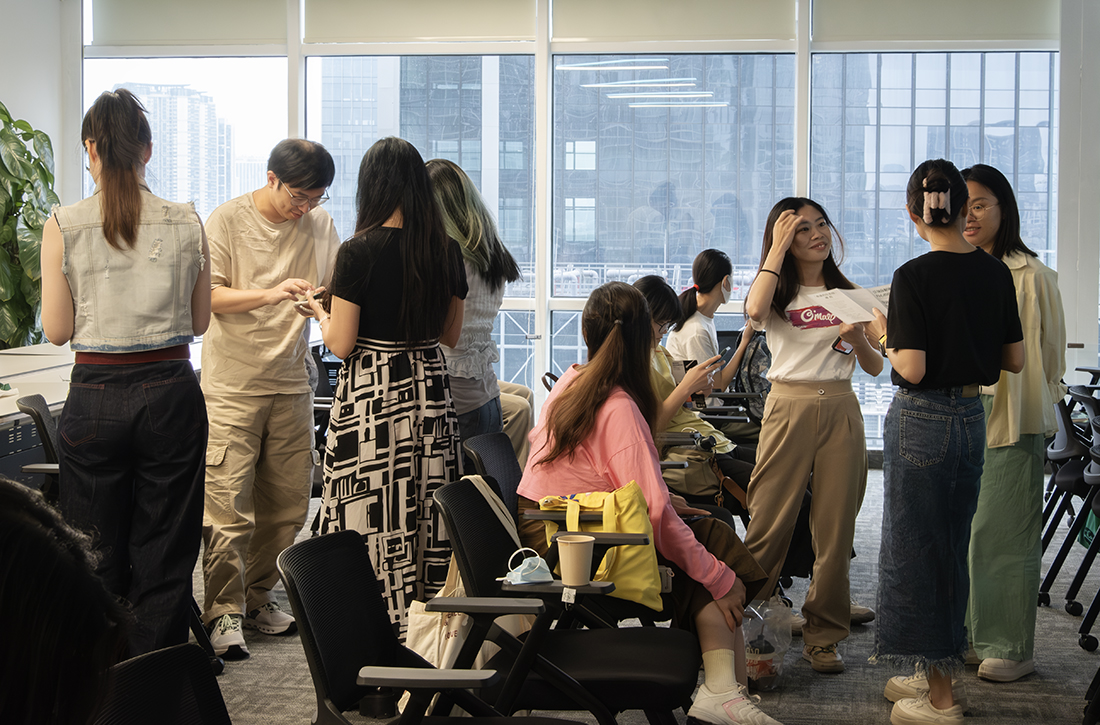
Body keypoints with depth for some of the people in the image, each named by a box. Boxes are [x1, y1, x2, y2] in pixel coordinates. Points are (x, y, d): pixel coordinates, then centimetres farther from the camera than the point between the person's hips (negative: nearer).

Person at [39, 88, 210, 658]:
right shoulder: (187, 223, -2)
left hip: (96, 396, -1)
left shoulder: (64, 227, -7)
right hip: (171, 392, 1)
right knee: (165, 558, 10)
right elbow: (199, 321, 5)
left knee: (97, 559, 12)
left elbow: (57, 330, -2)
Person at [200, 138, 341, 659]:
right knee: (228, 507, -8)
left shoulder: (320, 224, 8)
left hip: (291, 383, 5)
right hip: (232, 386, -5)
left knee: (287, 503, 7)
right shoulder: (226, 221, -6)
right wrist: (270, 293, -25)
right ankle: (224, 613, 2)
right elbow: (208, 296, -12)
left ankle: (258, 597, 23)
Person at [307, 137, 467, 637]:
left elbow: (340, 345, -10)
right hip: (431, 393, 5)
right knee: (427, 517, 10)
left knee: (372, 522, 2)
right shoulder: (447, 251, 2)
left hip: (371, 395, -5)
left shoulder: (360, 252, -12)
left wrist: (321, 313, 10)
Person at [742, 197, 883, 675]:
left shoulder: (848, 295, 13)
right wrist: (777, 246, -13)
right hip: (789, 408, -3)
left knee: (835, 528, 3)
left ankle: (823, 635, 13)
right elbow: (755, 310, -21)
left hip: (841, 411, 3)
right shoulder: (778, 292, 6)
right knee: (769, 524, -6)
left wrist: (859, 340, -10)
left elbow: (875, 368, 12)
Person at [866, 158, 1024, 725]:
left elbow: (911, 368, -20)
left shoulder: (914, 276, -16)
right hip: (972, 417, 6)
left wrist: (881, 336, -2)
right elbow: (1014, 359, 8)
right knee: (952, 546, 17)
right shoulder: (996, 273, 2)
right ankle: (940, 673, 27)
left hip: (922, 420, -6)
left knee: (916, 546, 3)